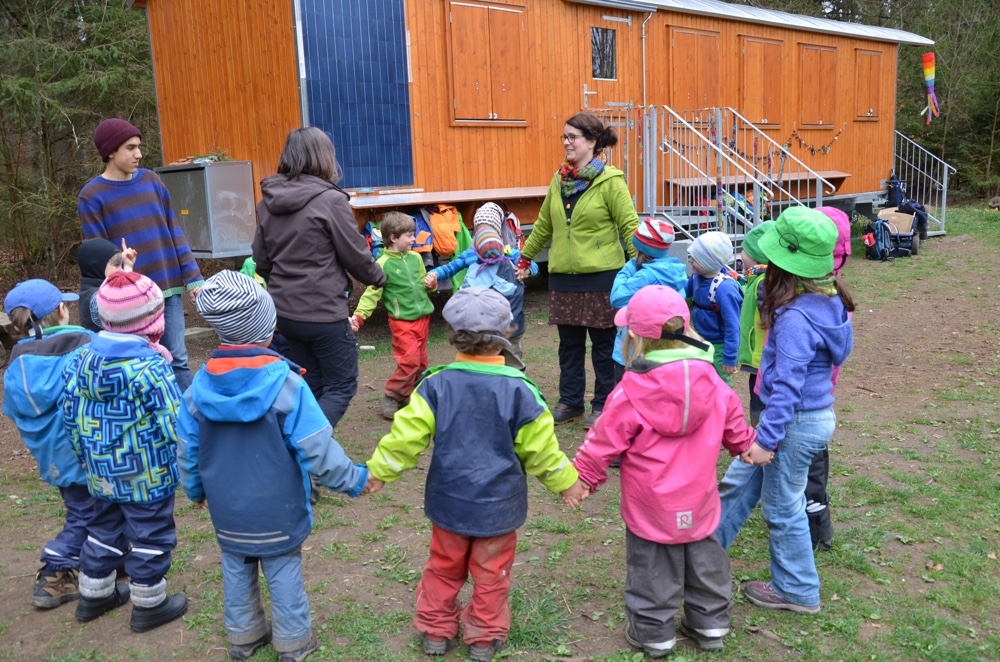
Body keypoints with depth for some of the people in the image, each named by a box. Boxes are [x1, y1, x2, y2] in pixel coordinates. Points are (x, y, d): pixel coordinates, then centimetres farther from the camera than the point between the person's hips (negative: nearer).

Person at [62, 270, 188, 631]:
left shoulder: (82, 359, -3)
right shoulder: (151, 367, -24)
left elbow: (70, 415, 5)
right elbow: (175, 427, -22)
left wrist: (87, 454, 18)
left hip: (102, 475, 7)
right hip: (147, 478, -7)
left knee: (104, 530, 24)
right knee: (150, 537, 10)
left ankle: (94, 595, 40)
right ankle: (149, 605, 23)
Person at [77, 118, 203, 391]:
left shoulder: (152, 181, 9)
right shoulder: (91, 197, -2)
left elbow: (174, 232, 10)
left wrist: (192, 277, 4)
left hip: (168, 287, 3)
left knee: (177, 359, 6)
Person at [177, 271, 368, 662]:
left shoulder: (200, 386, -10)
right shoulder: (286, 384, -24)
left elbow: (187, 451, 1)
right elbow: (318, 451, -21)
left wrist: (195, 490, 21)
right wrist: (356, 479, -6)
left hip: (227, 512, 4)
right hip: (277, 511, -4)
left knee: (236, 570, 22)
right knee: (283, 572, 13)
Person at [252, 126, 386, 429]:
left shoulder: (268, 202, 4)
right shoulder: (330, 200, -15)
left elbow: (261, 261, 10)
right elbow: (355, 255, -9)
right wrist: (378, 277, 10)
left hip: (285, 311, 7)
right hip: (324, 313, -7)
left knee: (311, 386, 19)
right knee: (341, 387, 6)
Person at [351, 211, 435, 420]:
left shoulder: (415, 258, 7)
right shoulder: (384, 264, -11)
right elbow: (371, 294, -14)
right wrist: (359, 316, -24)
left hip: (422, 317, 6)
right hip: (402, 321, -6)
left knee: (421, 362, 10)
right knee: (409, 361, -13)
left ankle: (410, 395, 25)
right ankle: (391, 397, 4)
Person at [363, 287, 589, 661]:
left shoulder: (436, 385, -14)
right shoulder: (518, 390, -17)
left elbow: (406, 435, -9)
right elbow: (540, 450, -9)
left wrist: (379, 471, 7)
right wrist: (566, 482, 8)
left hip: (449, 501, 2)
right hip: (498, 504, -1)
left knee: (444, 566, 22)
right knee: (490, 573, 17)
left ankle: (435, 630, 37)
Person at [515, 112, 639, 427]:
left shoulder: (610, 180, -8)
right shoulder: (560, 180, 10)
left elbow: (630, 226, -10)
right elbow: (544, 225, 20)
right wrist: (525, 258, 24)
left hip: (601, 276, -5)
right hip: (563, 275, 5)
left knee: (603, 344, 5)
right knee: (569, 343, 12)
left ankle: (603, 405, 18)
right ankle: (570, 402, 24)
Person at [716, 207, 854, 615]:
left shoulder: (795, 318, -27)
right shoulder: (828, 300, 2)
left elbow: (787, 386, -26)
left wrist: (768, 438, -22)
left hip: (798, 422, -9)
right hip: (816, 411, 9)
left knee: (782, 507, 10)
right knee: (739, 482, 19)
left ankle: (797, 592, 29)